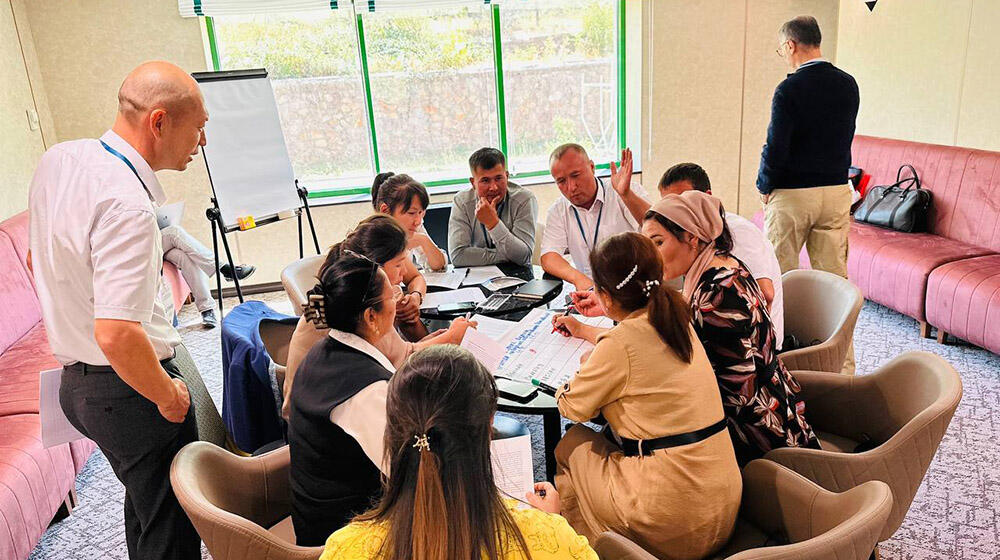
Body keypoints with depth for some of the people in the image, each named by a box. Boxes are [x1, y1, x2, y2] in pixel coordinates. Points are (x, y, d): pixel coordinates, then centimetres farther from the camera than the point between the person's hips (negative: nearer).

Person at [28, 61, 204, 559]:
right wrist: (169, 397, -18)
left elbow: (40, 262, 16)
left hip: (77, 381, 9)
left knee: (145, 505, 29)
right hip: (127, 390, -9)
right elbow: (117, 335, -34)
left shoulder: (58, 159, 2)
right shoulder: (127, 204, -28)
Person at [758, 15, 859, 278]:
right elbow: (844, 138, 12)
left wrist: (764, 187, -2)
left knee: (780, 273, 6)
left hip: (792, 193, -6)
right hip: (838, 190, 6)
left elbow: (776, 148, -15)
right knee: (834, 273, 11)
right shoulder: (848, 84, 5)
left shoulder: (789, 89, -14)